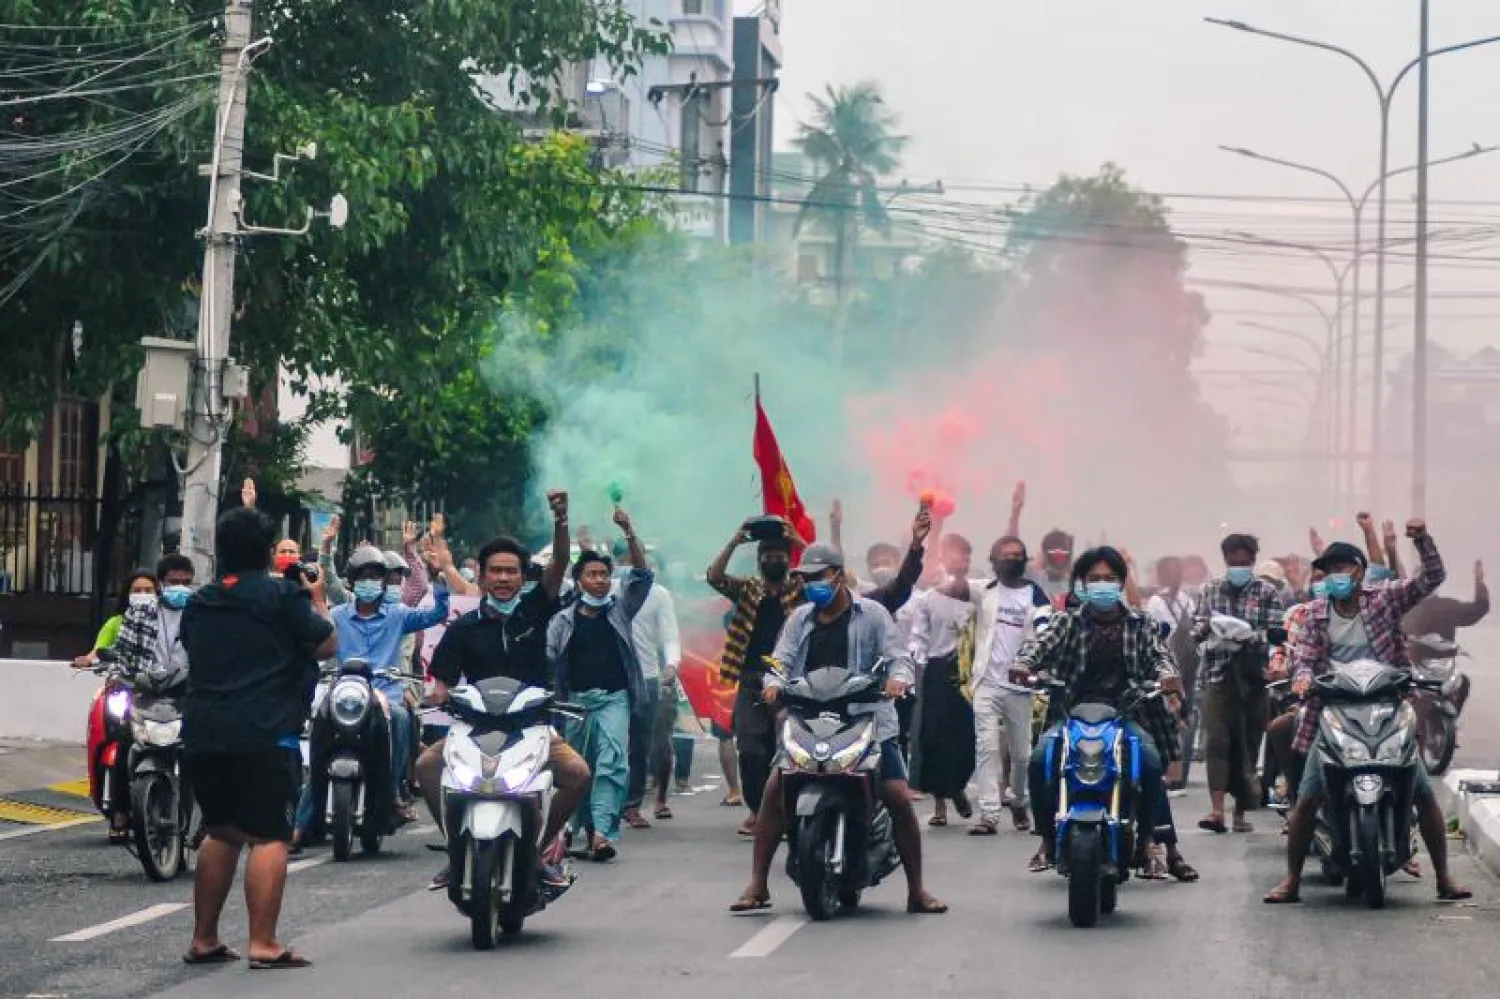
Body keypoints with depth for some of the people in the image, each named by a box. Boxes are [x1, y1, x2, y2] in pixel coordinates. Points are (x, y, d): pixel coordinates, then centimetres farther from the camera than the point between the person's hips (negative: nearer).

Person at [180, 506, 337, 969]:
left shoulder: (197, 604, 14)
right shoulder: (281, 595, -5)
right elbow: (326, 645, -5)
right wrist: (313, 601, 11)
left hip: (202, 733, 7)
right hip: (264, 734, -7)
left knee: (221, 832, 19)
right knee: (269, 836, -6)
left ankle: (203, 940, 20)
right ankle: (263, 944, -15)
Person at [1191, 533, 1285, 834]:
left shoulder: (1267, 592, 8)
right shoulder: (1211, 590, 14)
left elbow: (1278, 631, -1)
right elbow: (1195, 631, 12)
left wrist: (1251, 635, -19)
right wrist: (1205, 627, -11)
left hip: (1253, 675, 0)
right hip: (1217, 673, 1)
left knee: (1248, 742, 4)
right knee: (1216, 739, -13)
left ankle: (1241, 812, 13)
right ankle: (1217, 808, -21)